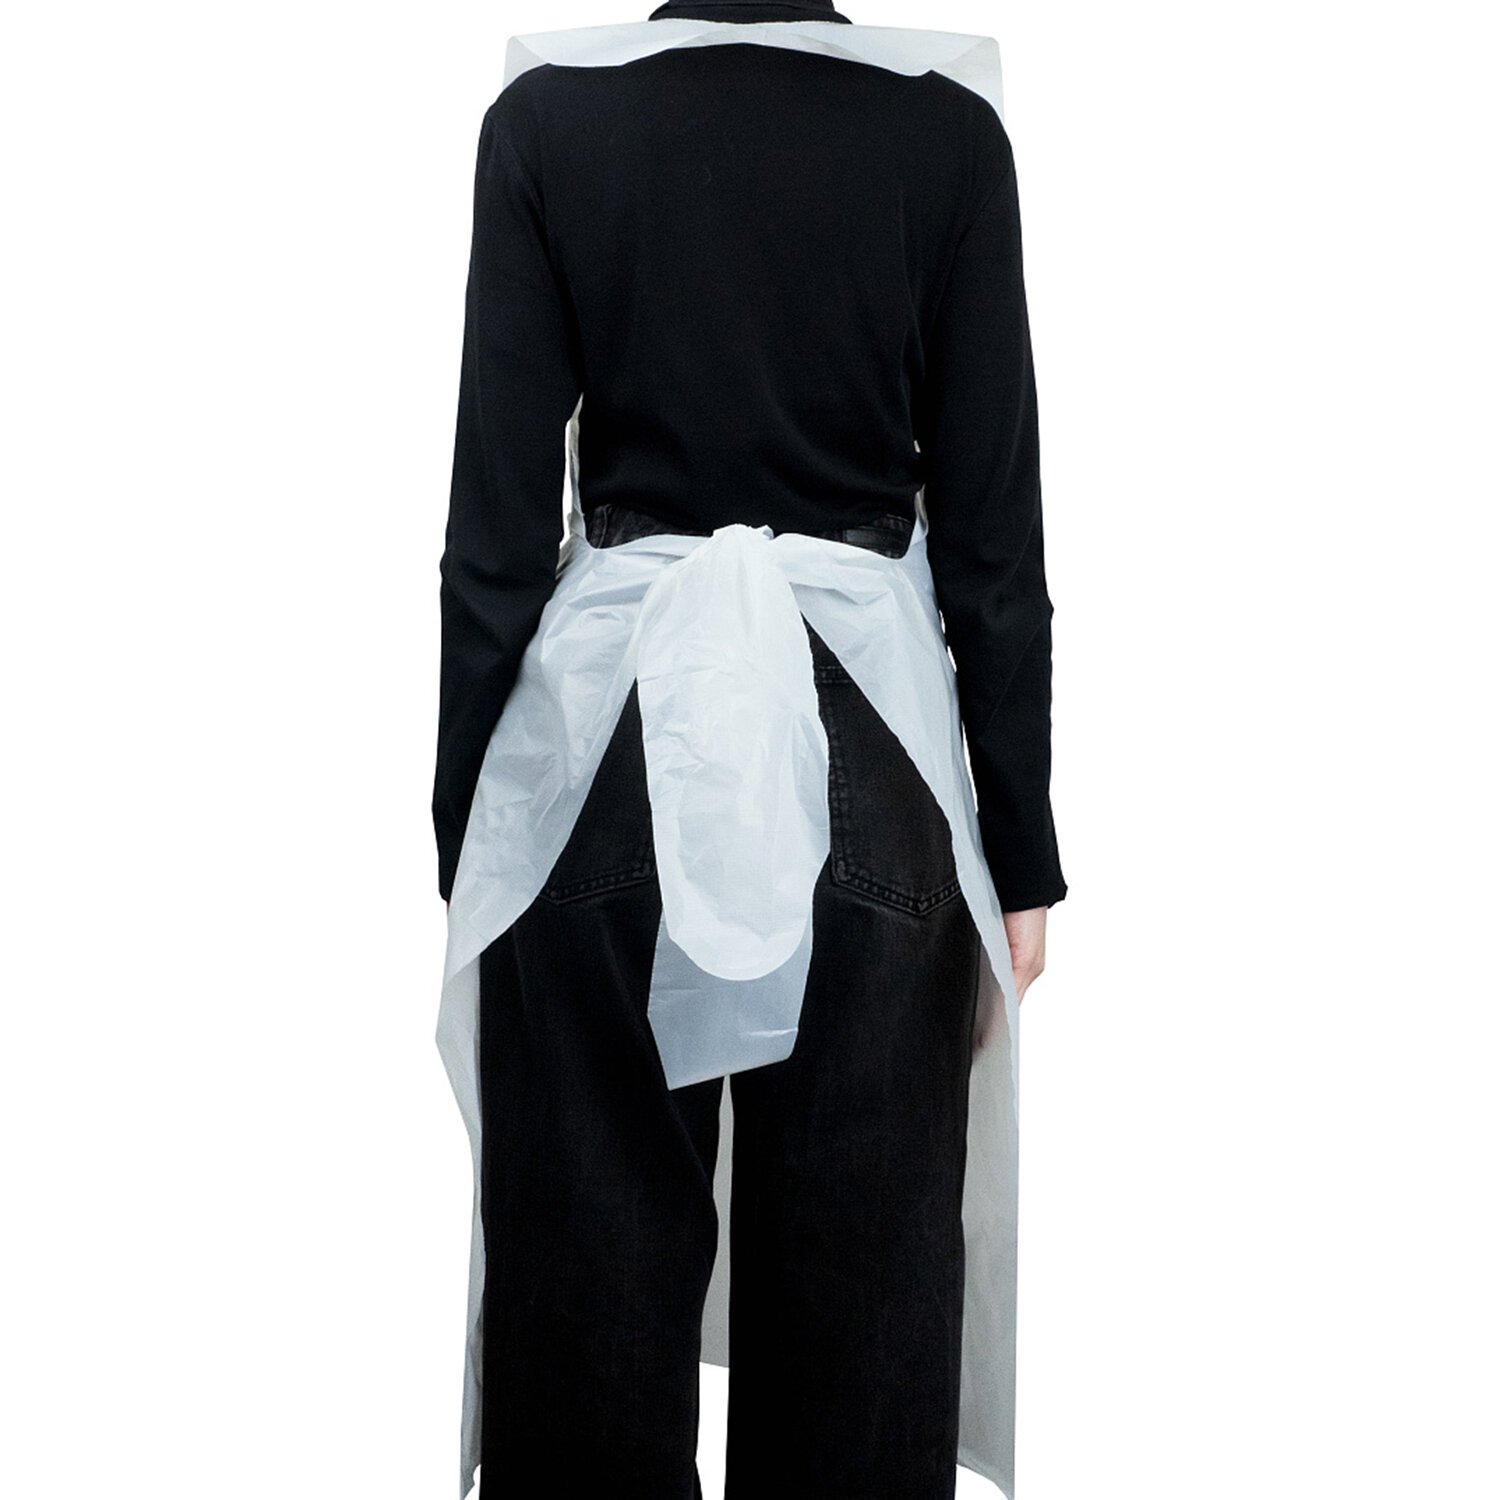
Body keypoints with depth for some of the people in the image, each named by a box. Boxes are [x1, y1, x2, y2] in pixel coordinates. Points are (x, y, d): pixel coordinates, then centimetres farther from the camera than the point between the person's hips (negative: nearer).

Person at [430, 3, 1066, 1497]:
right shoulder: (946, 124, -1)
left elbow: (498, 526, -3)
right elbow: (996, 535, -2)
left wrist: (462, 832, 5)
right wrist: (1020, 853, 6)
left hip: (607, 716, 0)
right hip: (868, 730, 0)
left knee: (591, 1253, 12)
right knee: (863, 1258, 12)